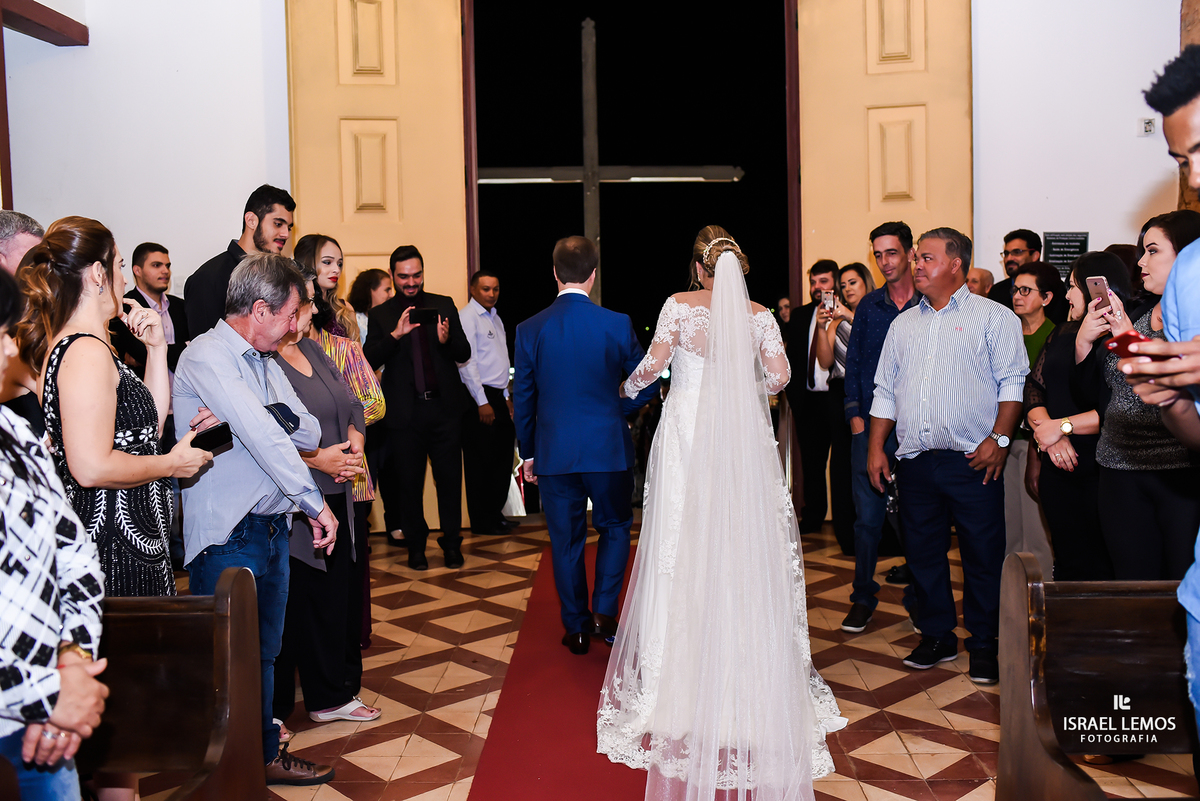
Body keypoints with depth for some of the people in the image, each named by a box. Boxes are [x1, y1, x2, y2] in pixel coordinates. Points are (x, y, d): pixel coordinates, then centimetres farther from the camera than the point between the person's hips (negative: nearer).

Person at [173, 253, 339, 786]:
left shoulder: (266, 364, 16)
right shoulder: (207, 357, -13)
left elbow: (309, 433, 8)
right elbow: (264, 437, -21)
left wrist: (264, 415, -11)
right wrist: (314, 501, -20)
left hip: (272, 529, 8)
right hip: (227, 536, -8)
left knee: (263, 652, 17)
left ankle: (263, 755, 30)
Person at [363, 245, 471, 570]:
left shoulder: (444, 305, 8)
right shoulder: (380, 315, 5)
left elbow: (464, 353, 4)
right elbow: (370, 361, -6)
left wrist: (446, 339, -18)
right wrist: (395, 334, -21)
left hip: (444, 407, 1)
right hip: (405, 412, 0)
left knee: (450, 478, 6)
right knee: (409, 482, 7)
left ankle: (452, 543, 19)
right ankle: (416, 545, 22)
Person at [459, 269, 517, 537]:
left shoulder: (495, 318, 17)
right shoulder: (467, 317, -11)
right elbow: (467, 362, -17)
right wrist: (482, 402, -19)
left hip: (498, 396, 9)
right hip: (479, 397, -9)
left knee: (502, 456, 14)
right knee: (480, 461, -1)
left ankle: (495, 513, 26)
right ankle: (482, 522, 8)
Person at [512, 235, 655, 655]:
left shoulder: (529, 330, -4)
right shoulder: (617, 324, -8)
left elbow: (522, 399, 3)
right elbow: (648, 383, 1)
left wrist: (527, 453, 13)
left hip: (554, 451, 1)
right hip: (609, 447, -1)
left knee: (566, 540, 12)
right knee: (615, 527, 19)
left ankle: (577, 628, 21)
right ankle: (604, 612, 11)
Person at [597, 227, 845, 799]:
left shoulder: (680, 306, -1)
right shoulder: (759, 316, 5)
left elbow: (652, 365, -7)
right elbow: (780, 376, -2)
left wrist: (628, 387, 13)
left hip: (689, 437, -1)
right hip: (743, 439, 2)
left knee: (685, 548, 5)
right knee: (744, 547, 8)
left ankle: (682, 673, 12)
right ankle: (749, 663, 13)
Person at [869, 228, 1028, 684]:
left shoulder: (993, 318, 2)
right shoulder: (903, 324, 17)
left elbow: (1012, 382, -5)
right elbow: (885, 390, 17)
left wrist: (999, 439, -15)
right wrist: (876, 448, 10)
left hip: (972, 461, -5)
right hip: (914, 460, 5)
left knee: (983, 556, 1)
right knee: (923, 552, 10)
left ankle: (983, 645, 14)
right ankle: (937, 636, 23)